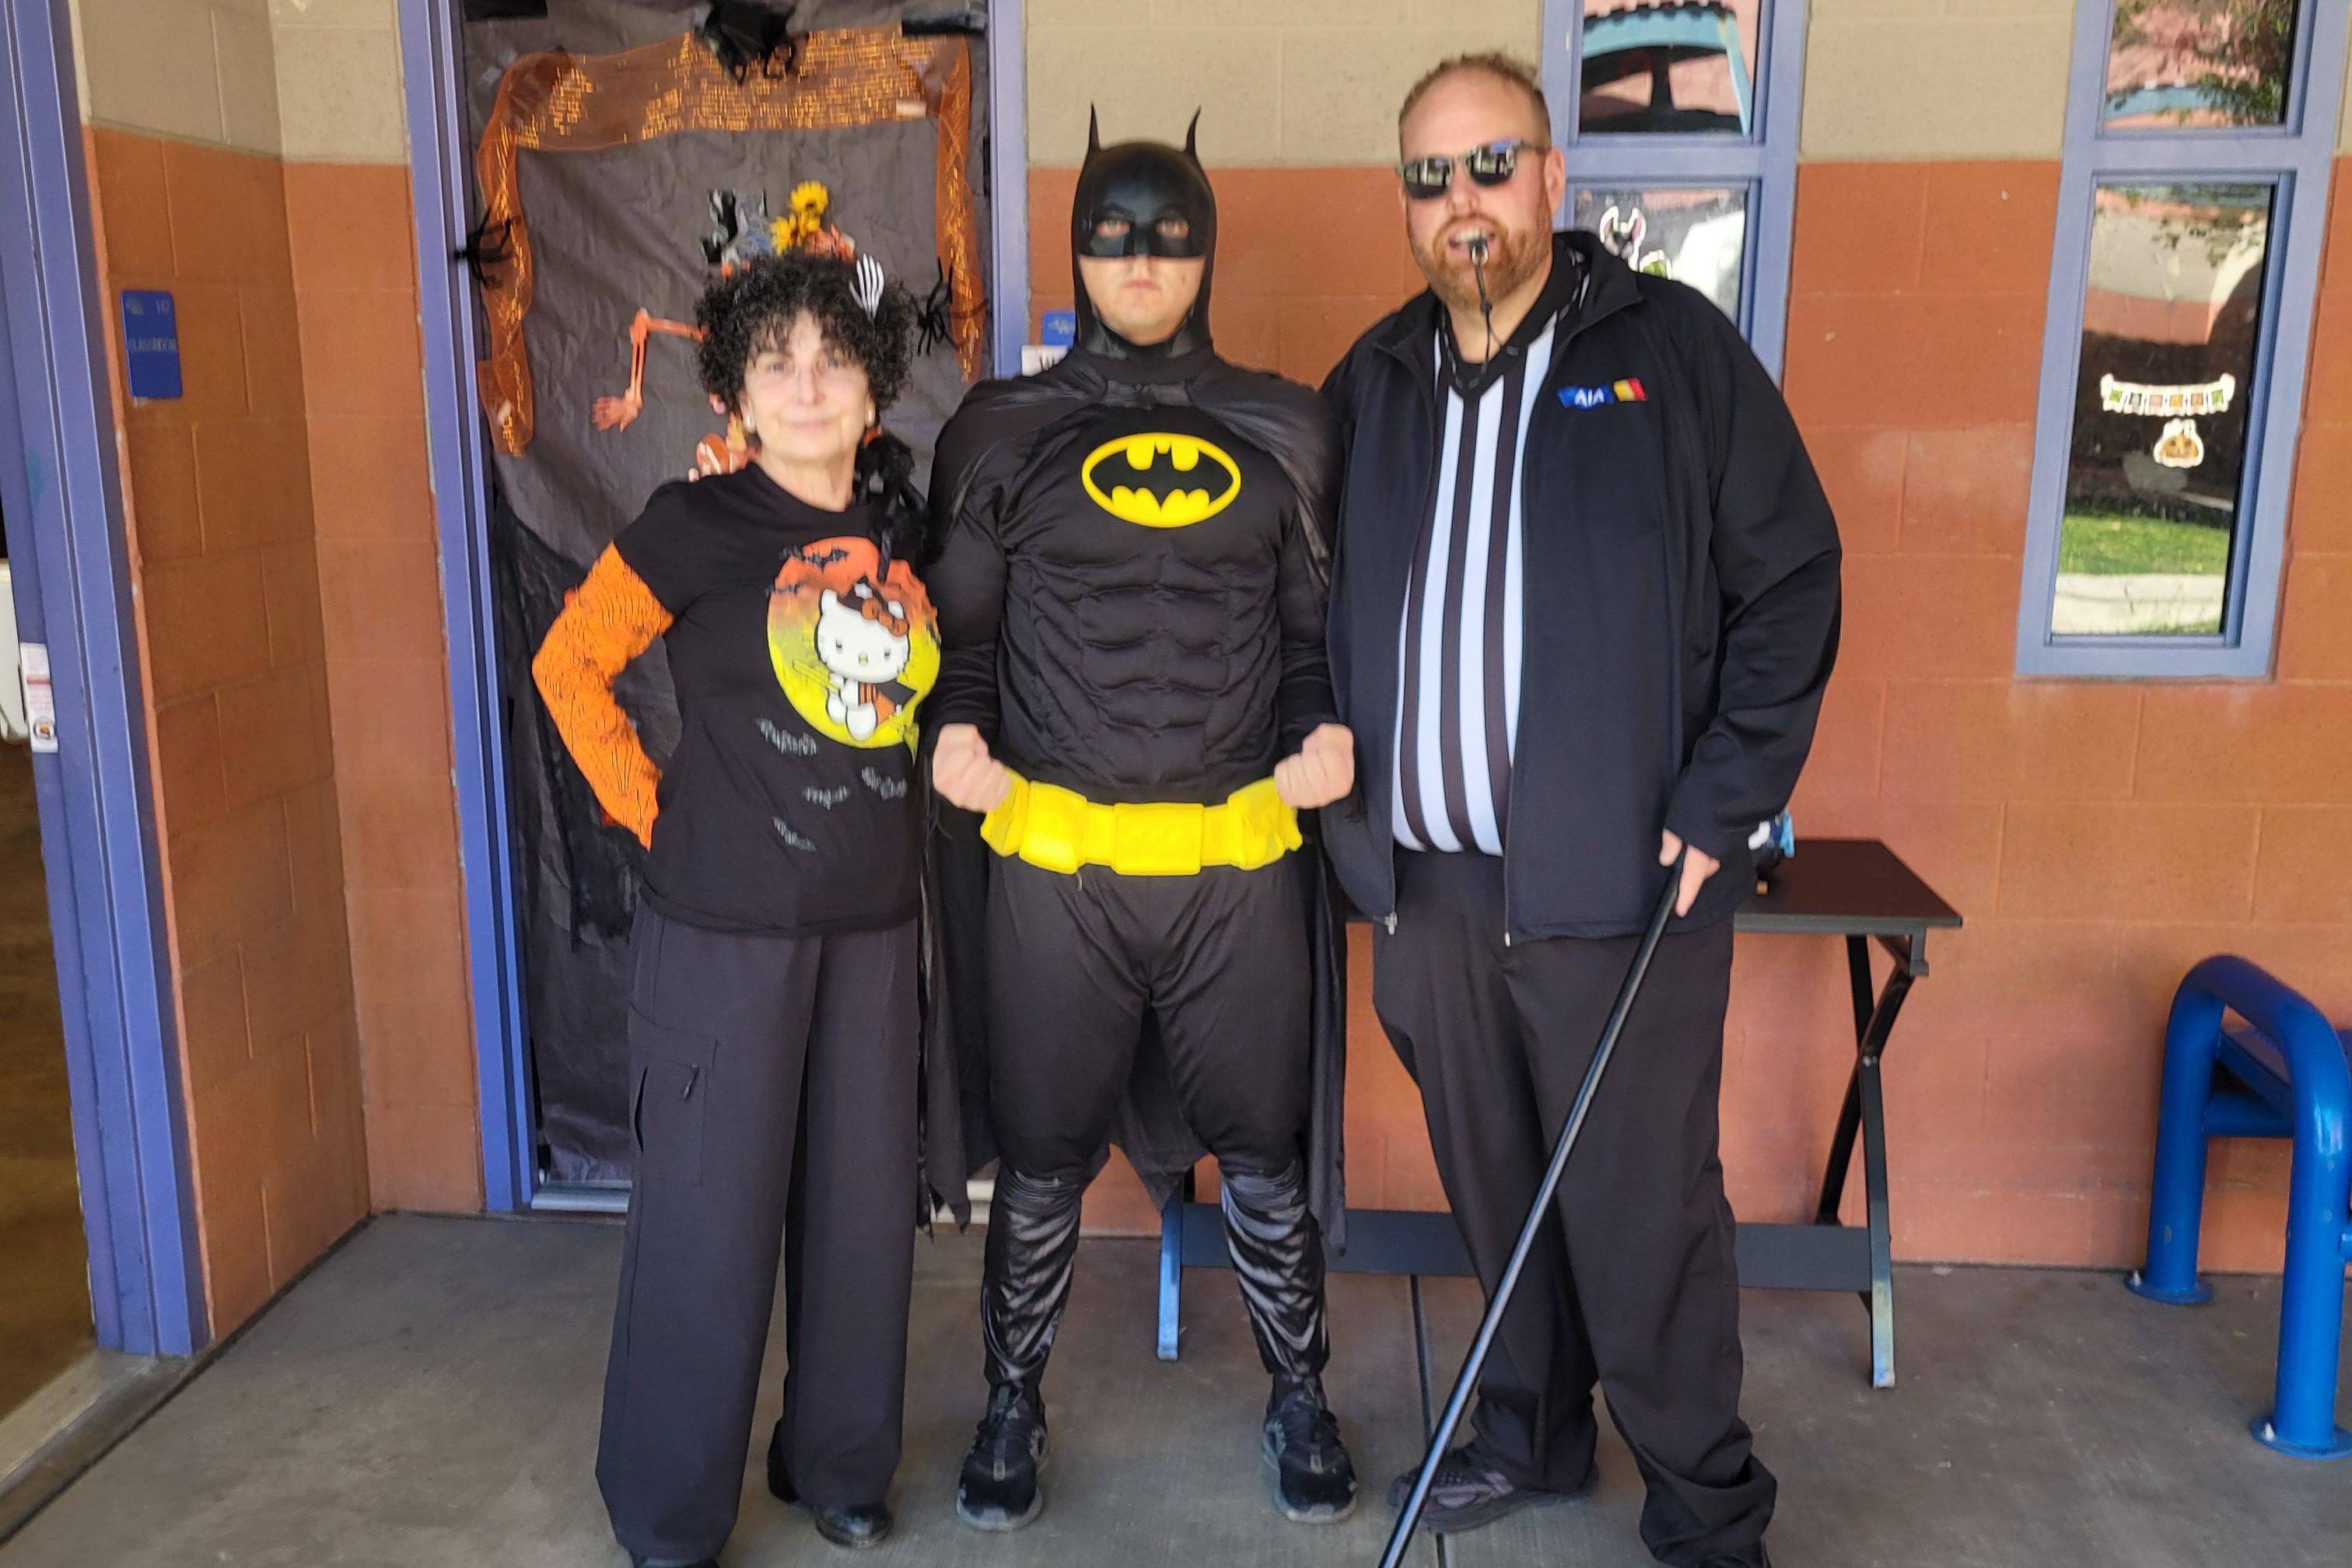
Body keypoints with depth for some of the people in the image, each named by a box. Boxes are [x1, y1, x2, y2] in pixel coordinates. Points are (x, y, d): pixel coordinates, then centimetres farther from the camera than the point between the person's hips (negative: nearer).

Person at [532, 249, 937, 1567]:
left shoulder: (905, 530, 4)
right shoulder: (695, 526, -8)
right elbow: (571, 664, -1)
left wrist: (898, 824, 8)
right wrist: (647, 804, -4)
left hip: (874, 922, 4)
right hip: (728, 926, -4)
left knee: (865, 1201, 11)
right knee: (712, 1215, 3)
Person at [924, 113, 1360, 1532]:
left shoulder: (1282, 430, 9)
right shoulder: (1004, 434, 5)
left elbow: (1314, 624, 13)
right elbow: (962, 623, 9)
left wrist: (1324, 728, -5)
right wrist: (956, 729, -9)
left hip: (1242, 855, 1)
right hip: (1055, 858, 0)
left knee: (1263, 1146, 11)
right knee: (1041, 1154, 10)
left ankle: (1300, 1393, 33)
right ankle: (1015, 1400, 32)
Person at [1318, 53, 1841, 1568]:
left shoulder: (1674, 349, -2)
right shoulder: (1373, 383, 10)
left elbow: (1790, 580, -3)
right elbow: (1320, 612, 17)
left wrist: (1723, 804, -9)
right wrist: (1339, 784, 7)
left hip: (1619, 880, -4)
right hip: (1428, 879, 4)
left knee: (1644, 1211, 4)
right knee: (1494, 1191, 17)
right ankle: (1531, 1435, 38)